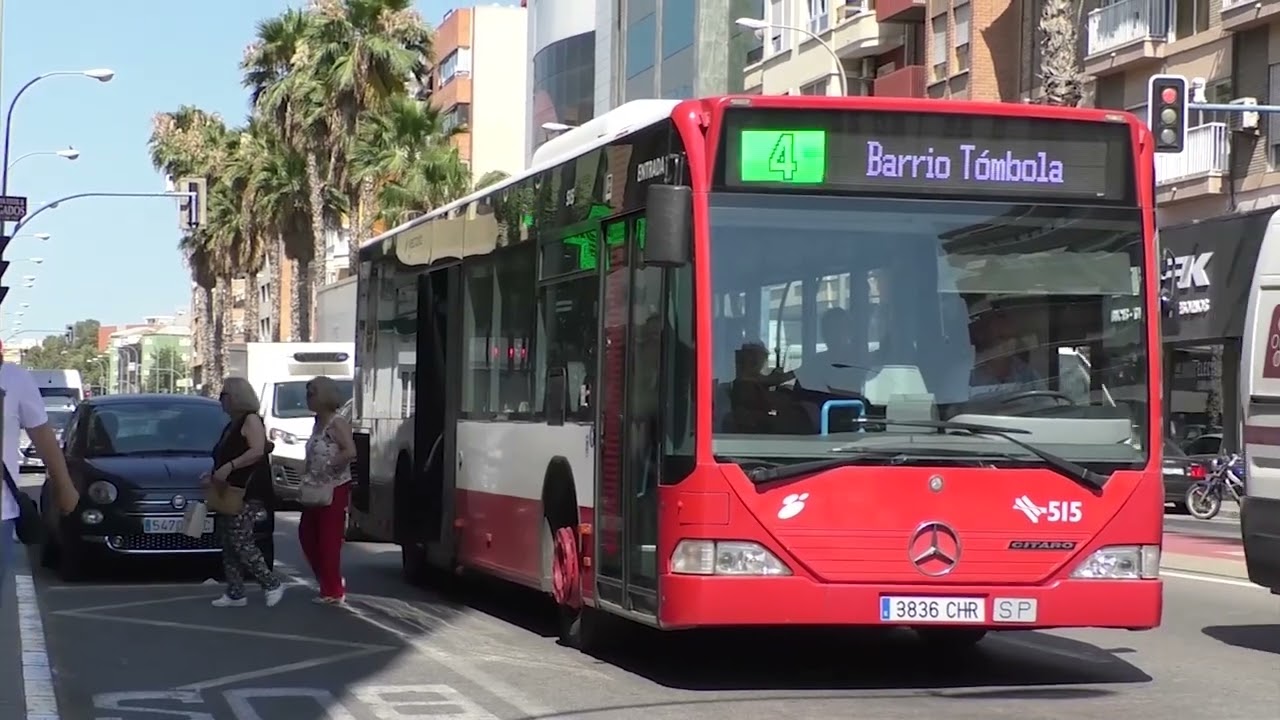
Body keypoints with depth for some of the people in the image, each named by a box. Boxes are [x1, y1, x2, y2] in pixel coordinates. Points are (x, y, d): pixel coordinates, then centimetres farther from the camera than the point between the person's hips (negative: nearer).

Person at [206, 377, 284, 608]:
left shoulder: (251, 420, -7)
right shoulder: (231, 426, 20)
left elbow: (257, 451, -22)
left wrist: (229, 467, -26)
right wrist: (213, 475, 16)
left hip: (248, 493, -10)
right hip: (230, 493, 10)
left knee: (240, 542, -15)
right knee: (228, 545, 6)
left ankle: (272, 584, -8)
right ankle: (235, 593, 9)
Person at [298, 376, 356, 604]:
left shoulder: (337, 423, -14)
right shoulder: (318, 423, 14)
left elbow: (350, 452, -25)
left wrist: (327, 466, -23)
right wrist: (308, 476, 10)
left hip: (335, 489, -10)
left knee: (329, 539, -6)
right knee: (307, 535, 13)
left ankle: (333, 591, 2)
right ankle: (329, 583, 24)